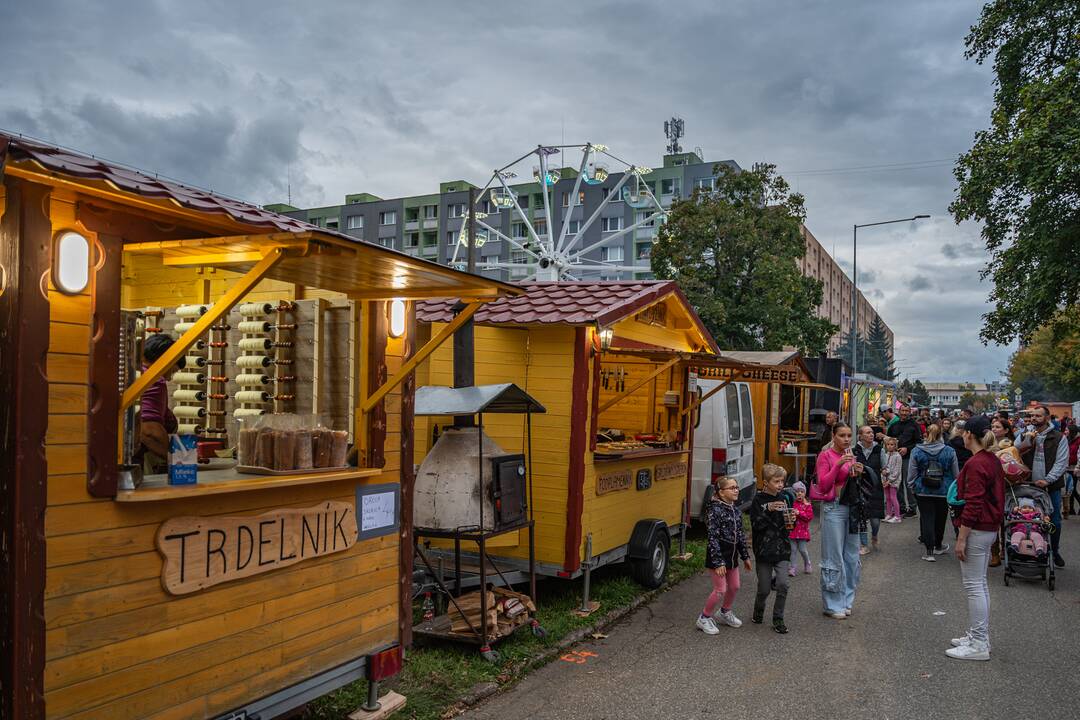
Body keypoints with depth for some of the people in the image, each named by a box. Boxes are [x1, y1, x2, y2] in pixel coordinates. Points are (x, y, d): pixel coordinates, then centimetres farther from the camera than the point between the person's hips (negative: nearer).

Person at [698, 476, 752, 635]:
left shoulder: (736, 510, 6)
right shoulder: (715, 510, -18)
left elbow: (740, 535, 15)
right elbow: (713, 538, -21)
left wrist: (745, 556, 16)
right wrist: (718, 562, -23)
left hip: (732, 555, 8)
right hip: (718, 556, -8)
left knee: (734, 587, 16)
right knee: (720, 590, -5)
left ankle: (725, 613, 40)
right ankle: (704, 618, 12)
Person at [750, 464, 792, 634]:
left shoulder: (782, 499, 7)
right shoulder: (758, 500, -7)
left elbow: (787, 526, 15)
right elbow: (756, 525, -16)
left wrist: (792, 519, -6)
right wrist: (768, 510, -26)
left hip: (781, 549, 3)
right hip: (764, 550, -3)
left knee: (782, 585, -9)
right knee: (764, 589, 5)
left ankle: (778, 619, 6)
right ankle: (758, 613, 32)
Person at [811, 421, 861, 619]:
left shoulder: (851, 456, 12)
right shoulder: (826, 456, -7)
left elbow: (855, 484, 18)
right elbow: (823, 485, -13)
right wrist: (838, 465, -22)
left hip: (851, 507, 6)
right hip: (833, 508, -6)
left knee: (851, 555, 10)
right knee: (834, 556, -3)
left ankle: (845, 600, 22)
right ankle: (832, 605, 6)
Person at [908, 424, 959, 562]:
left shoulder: (917, 451, -6)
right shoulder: (949, 452, -5)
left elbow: (911, 474, -2)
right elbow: (956, 474, 5)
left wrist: (913, 486, 14)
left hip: (923, 492, -1)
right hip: (943, 492, 1)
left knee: (927, 519, 3)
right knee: (940, 519, 16)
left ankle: (930, 551, -3)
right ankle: (938, 546, 33)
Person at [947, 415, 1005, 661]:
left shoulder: (975, 464, -19)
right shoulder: (994, 461, 11)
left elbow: (973, 505, -22)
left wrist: (961, 538, -18)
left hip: (977, 530, -10)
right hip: (991, 528, 10)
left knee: (973, 585, -4)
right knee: (980, 584, 17)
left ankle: (979, 645, 1)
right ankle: (979, 636, 25)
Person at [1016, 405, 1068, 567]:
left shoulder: (1058, 438, -1)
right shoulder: (1025, 435, 7)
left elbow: (1061, 463, -8)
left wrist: (1047, 480, -17)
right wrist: (1027, 441, -12)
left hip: (1051, 487, -1)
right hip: (1028, 485, 1)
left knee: (1054, 521, 7)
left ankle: (1055, 552, 25)